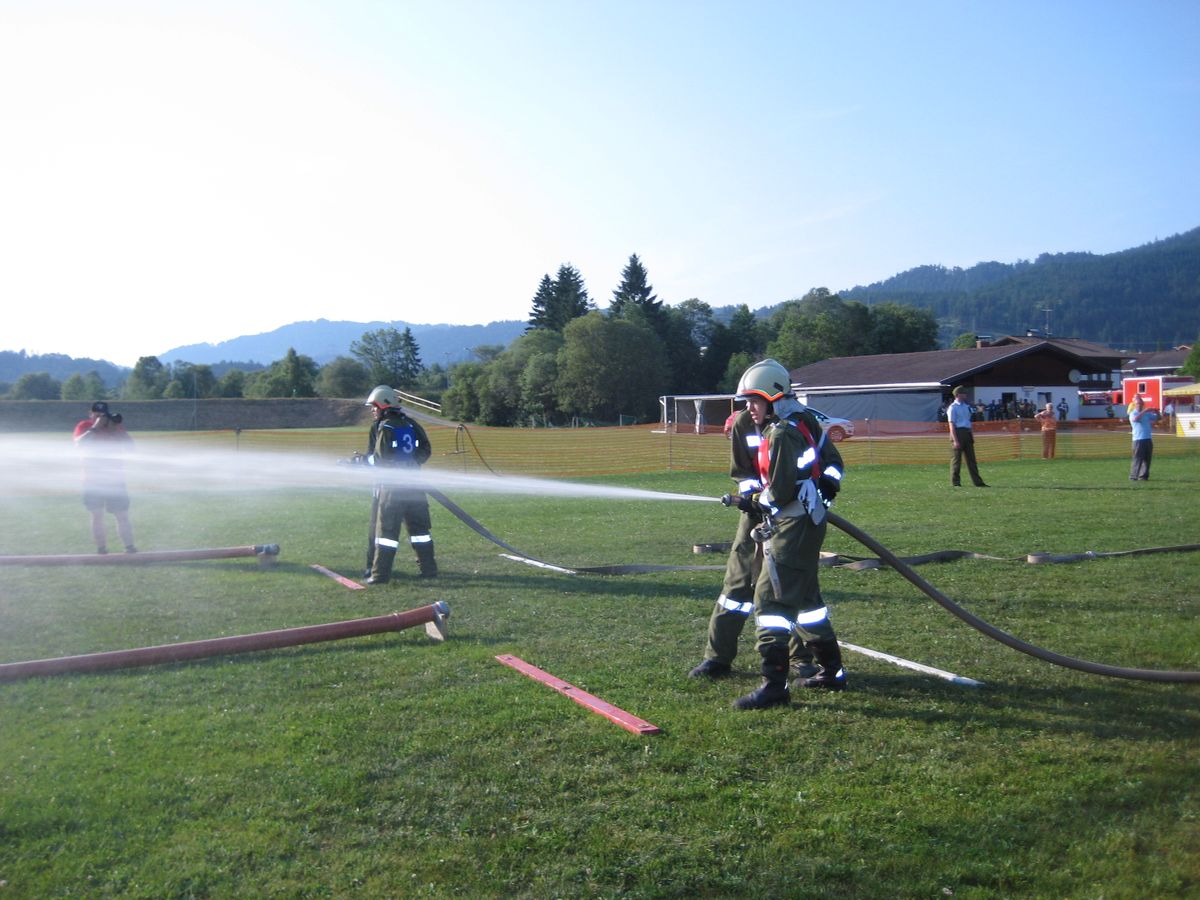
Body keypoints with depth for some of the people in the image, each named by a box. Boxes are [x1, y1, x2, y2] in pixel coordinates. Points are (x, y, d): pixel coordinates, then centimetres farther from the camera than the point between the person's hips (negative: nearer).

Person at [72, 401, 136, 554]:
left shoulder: (115, 426, 4)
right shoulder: (84, 426, 0)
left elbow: (129, 446, -7)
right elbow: (80, 444, -19)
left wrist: (117, 428, -18)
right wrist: (95, 427, -24)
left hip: (115, 478, 1)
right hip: (93, 479, 0)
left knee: (123, 515, -2)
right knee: (97, 516, 2)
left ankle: (130, 547, 0)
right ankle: (101, 549, 8)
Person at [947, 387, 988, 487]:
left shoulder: (966, 406, 17)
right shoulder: (953, 407, -8)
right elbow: (951, 424, -13)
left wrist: (972, 435, 17)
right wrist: (955, 440, -19)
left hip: (967, 433, 8)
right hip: (958, 432, -8)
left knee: (971, 458, 7)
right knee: (957, 457, -1)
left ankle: (977, 482, 8)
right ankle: (955, 482, 6)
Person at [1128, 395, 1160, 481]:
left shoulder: (1147, 413, 15)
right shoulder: (1133, 414, -2)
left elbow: (1157, 418, 20)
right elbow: (1135, 418, -25)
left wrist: (1157, 413, -1)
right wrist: (1144, 411, -28)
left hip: (1148, 439, 6)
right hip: (1138, 439, -6)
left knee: (1147, 459, 7)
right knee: (1138, 459, -8)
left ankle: (1143, 476, 12)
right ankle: (1133, 476, -6)